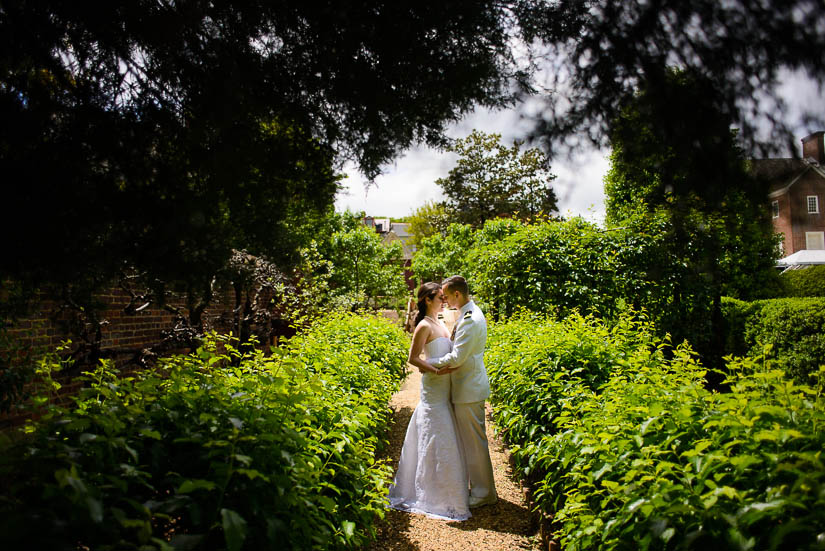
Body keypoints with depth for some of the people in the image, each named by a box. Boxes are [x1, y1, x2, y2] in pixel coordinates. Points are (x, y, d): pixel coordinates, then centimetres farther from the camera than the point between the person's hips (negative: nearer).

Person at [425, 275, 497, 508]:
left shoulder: (470, 320, -23)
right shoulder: (468, 314, 10)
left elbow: (456, 358, -24)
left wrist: (428, 363, -12)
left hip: (469, 390, -10)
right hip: (466, 386, 10)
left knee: (474, 442, 2)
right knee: (469, 440, 19)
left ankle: (484, 493, 16)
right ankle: (478, 486, 33)